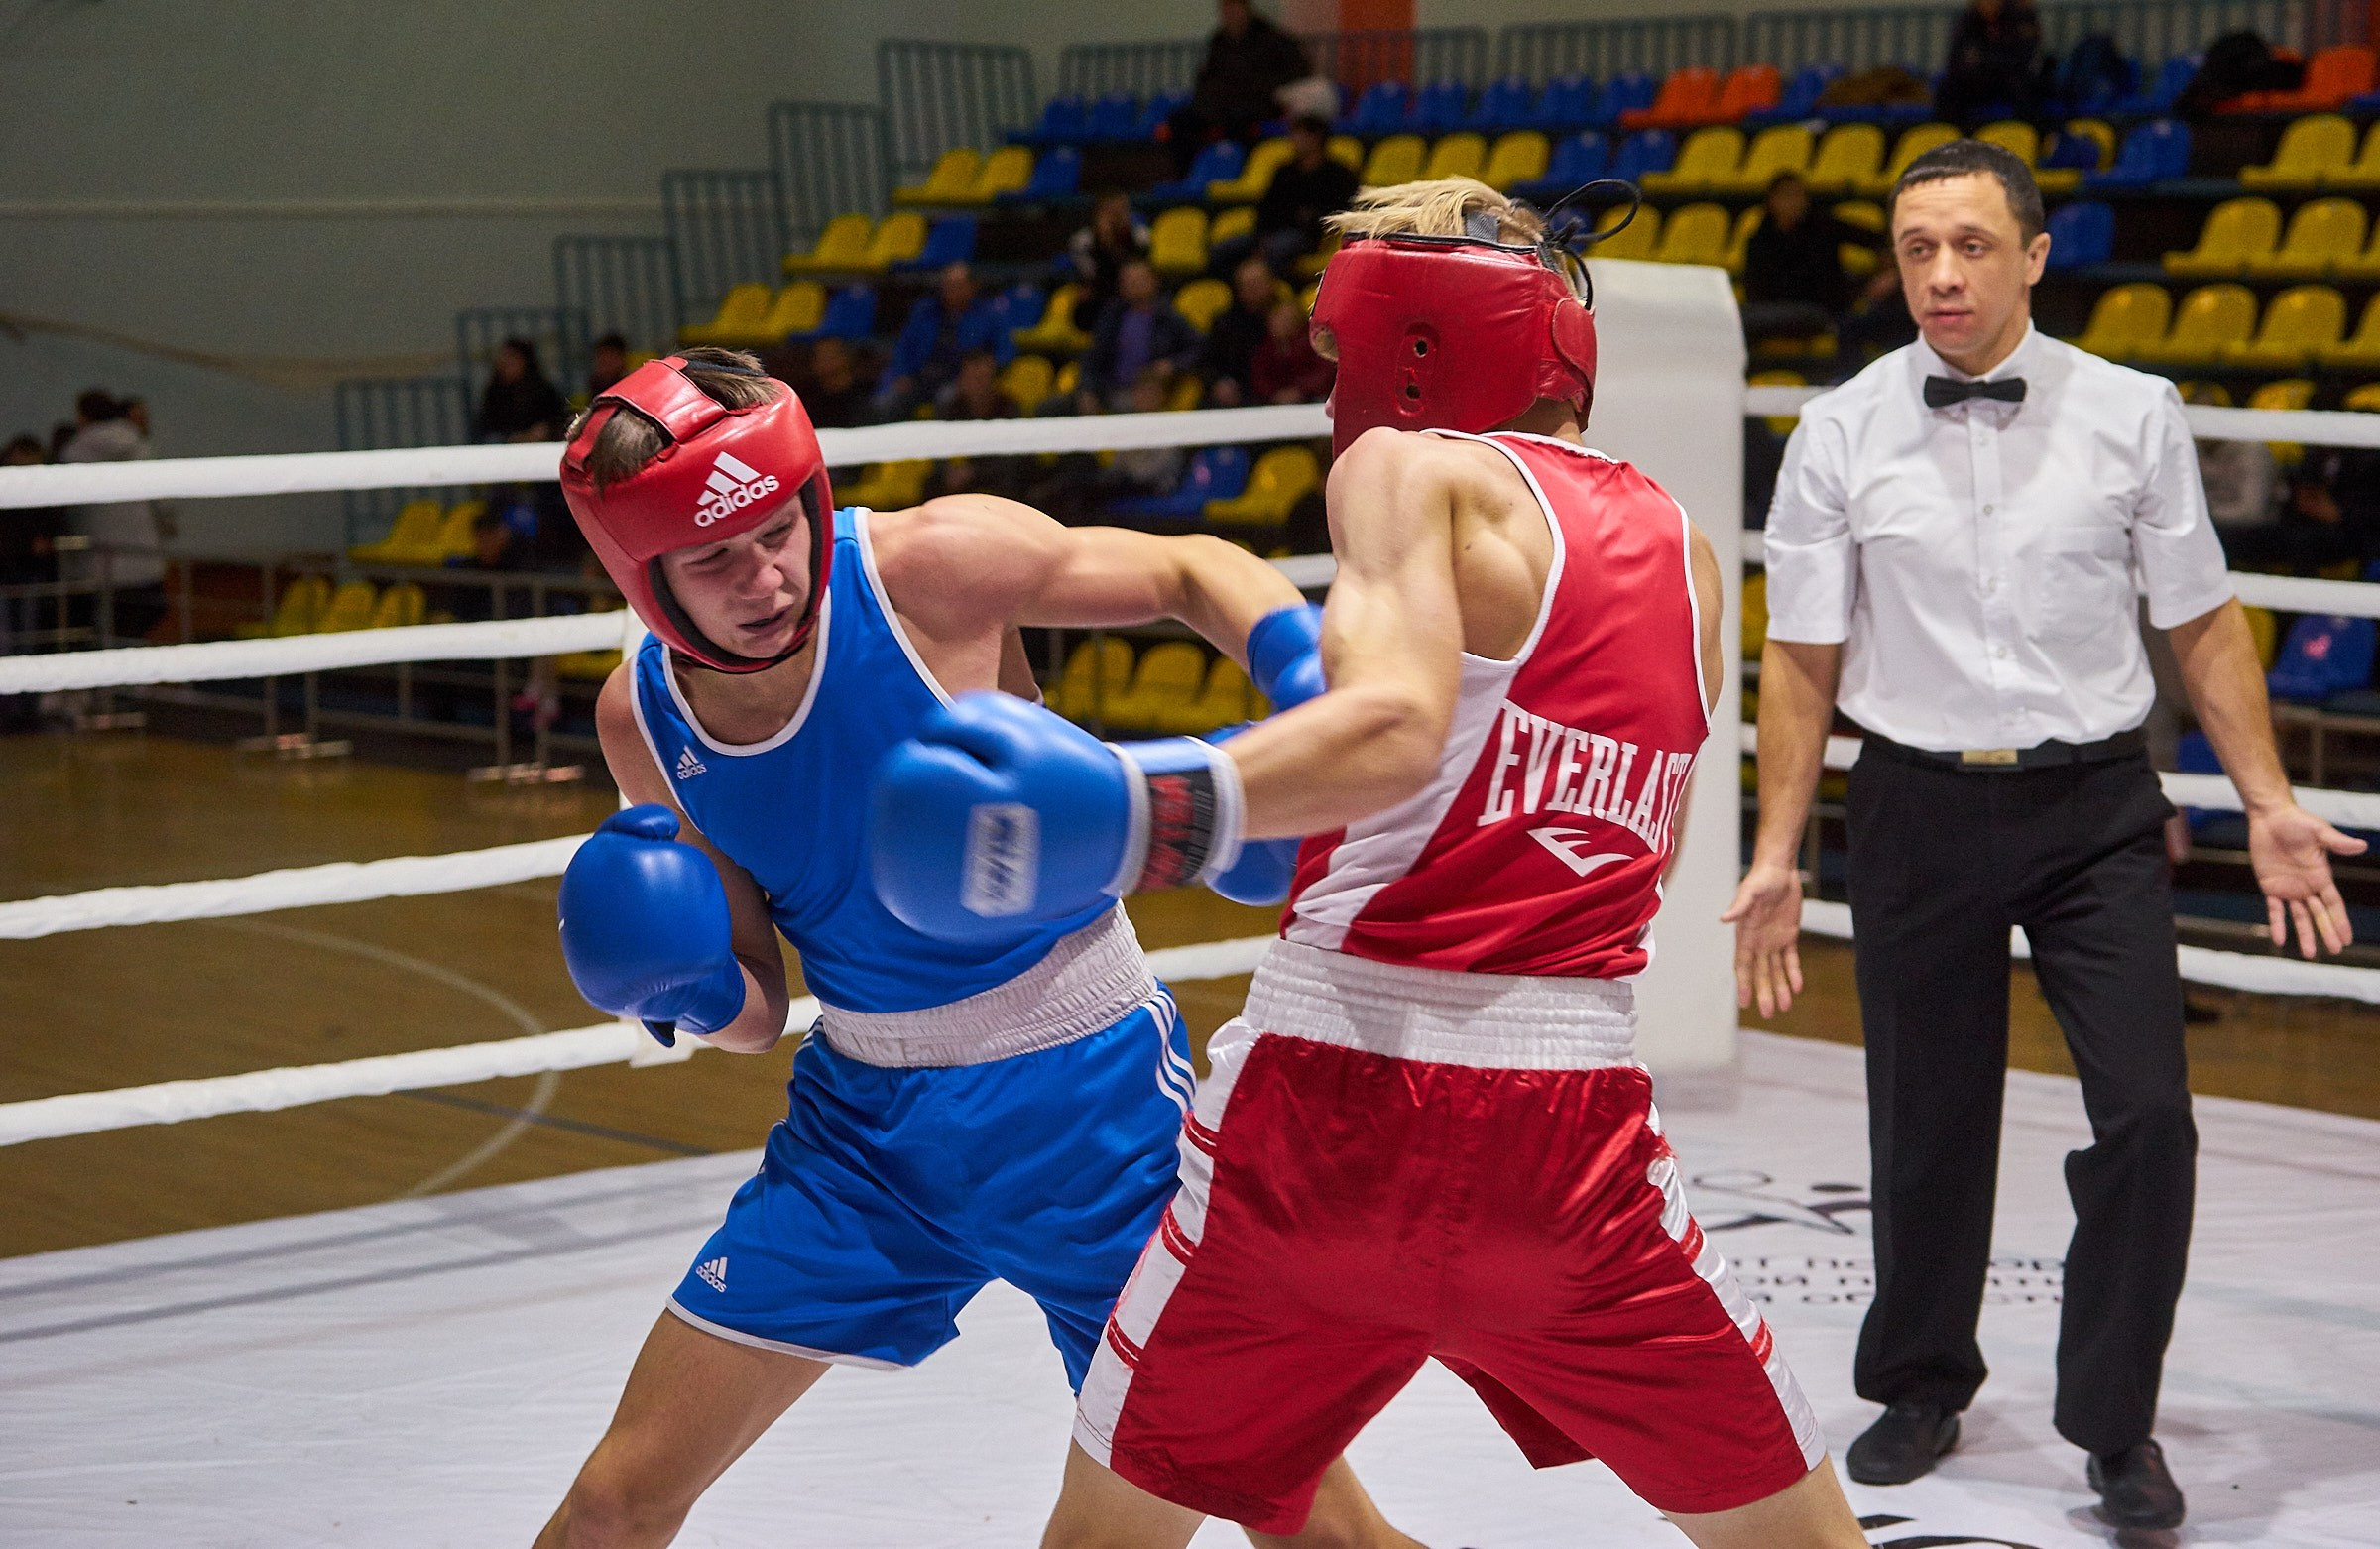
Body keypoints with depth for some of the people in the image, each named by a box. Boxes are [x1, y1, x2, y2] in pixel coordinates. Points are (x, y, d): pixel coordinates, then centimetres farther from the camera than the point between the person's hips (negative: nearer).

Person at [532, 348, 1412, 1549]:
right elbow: (755, 1013, 3)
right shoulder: (643, 718, -5)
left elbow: (1190, 574, -5)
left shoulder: (927, 567, -19)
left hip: (1088, 1091, -4)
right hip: (867, 1109, 4)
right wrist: (689, 993, -20)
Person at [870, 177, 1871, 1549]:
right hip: (1575, 1122, 4)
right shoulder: (1684, 555, 16)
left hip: (1344, 1085, -3)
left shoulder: (1409, 469, 0)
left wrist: (1146, 809, -34)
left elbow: (1399, 726, -20)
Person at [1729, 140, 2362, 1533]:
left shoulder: (2132, 414, -1)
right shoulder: (1842, 436, -2)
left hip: (2096, 805, 0)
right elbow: (1803, 659, 3)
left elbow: (2203, 623, 5)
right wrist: (1778, 854, 0)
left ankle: (2116, 1427, 8)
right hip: (1921, 804, 0)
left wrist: (2269, 802, -3)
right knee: (1929, 1124, 9)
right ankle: (1922, 1390, 32)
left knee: (2147, 1116, -9)